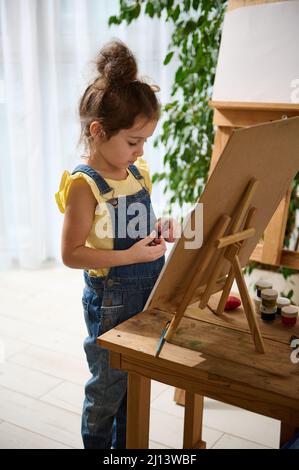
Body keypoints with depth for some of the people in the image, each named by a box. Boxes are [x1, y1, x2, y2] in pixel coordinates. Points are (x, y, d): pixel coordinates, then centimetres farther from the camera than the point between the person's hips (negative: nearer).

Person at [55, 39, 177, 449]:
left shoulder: (138, 171, 2)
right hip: (111, 297, -7)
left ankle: (124, 444, 42)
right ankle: (97, 443, 35)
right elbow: (71, 254, -19)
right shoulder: (84, 185, -20)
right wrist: (131, 256, -24)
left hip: (148, 289, 7)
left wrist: (159, 230, -4)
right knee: (107, 387, 11)